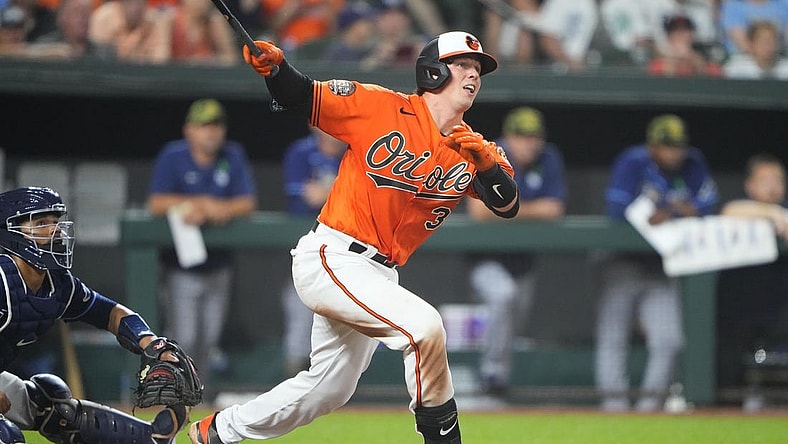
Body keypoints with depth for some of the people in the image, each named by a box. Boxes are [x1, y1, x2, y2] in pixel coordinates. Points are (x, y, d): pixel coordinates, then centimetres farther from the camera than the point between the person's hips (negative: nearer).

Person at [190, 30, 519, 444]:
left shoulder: (471, 149, 5)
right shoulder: (381, 107, -9)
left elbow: (508, 206, -5)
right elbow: (302, 98, -3)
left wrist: (487, 164, -24)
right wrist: (274, 67, -23)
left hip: (378, 274, 8)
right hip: (332, 258, -7)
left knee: (328, 390, 18)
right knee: (423, 324, -28)